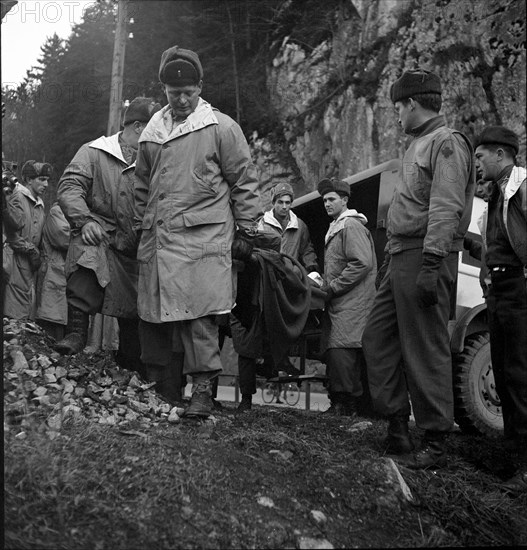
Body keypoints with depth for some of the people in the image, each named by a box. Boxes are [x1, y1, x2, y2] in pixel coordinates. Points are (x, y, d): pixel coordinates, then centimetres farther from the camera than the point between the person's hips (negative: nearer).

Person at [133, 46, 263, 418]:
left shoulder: (221, 128, 1)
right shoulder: (152, 132, 16)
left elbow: (244, 181, 1)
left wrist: (245, 232, -2)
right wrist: (141, 227, 21)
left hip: (203, 236, -5)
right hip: (158, 238, 5)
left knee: (198, 312, -10)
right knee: (155, 315, 6)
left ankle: (203, 388, -4)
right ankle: (160, 386, 18)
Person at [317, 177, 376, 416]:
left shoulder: (351, 226, -7)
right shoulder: (335, 227, 24)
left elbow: (362, 263, -19)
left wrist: (332, 288, -15)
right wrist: (324, 285, 15)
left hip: (352, 305, -10)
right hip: (337, 305, 10)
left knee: (341, 353, -15)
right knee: (332, 353, 8)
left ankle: (346, 404, -11)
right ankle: (337, 402, 13)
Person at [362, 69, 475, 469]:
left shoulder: (447, 142, -8)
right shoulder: (420, 144, 21)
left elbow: (446, 210, -19)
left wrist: (430, 265, -25)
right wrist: (398, 256, 15)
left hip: (424, 256, -10)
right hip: (401, 257, 10)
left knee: (426, 350, -5)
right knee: (378, 338, 11)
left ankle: (436, 443, 4)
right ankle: (397, 425, 20)